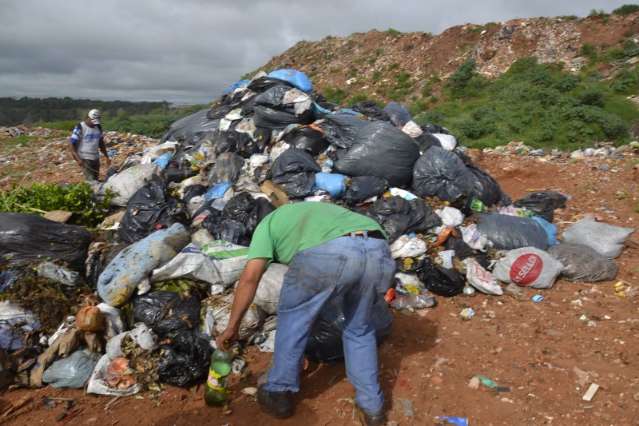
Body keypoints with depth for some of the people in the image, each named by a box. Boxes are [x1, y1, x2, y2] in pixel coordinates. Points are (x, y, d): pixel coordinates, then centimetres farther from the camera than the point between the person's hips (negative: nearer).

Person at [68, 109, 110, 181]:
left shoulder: (98, 127, 8)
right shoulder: (80, 128, -11)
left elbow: (101, 143, 18)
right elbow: (72, 144, -12)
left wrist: (107, 157, 13)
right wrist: (78, 159, -22)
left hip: (96, 158, 6)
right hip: (85, 159, -6)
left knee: (95, 180, 7)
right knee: (90, 181, -13)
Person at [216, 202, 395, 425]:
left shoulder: (269, 223, 31)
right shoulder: (321, 211, 45)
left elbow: (249, 278, 17)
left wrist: (232, 327, 26)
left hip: (328, 252, -5)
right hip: (379, 251, 6)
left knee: (292, 317, 23)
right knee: (359, 329, 29)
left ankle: (279, 394, 35)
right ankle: (371, 407, 36)